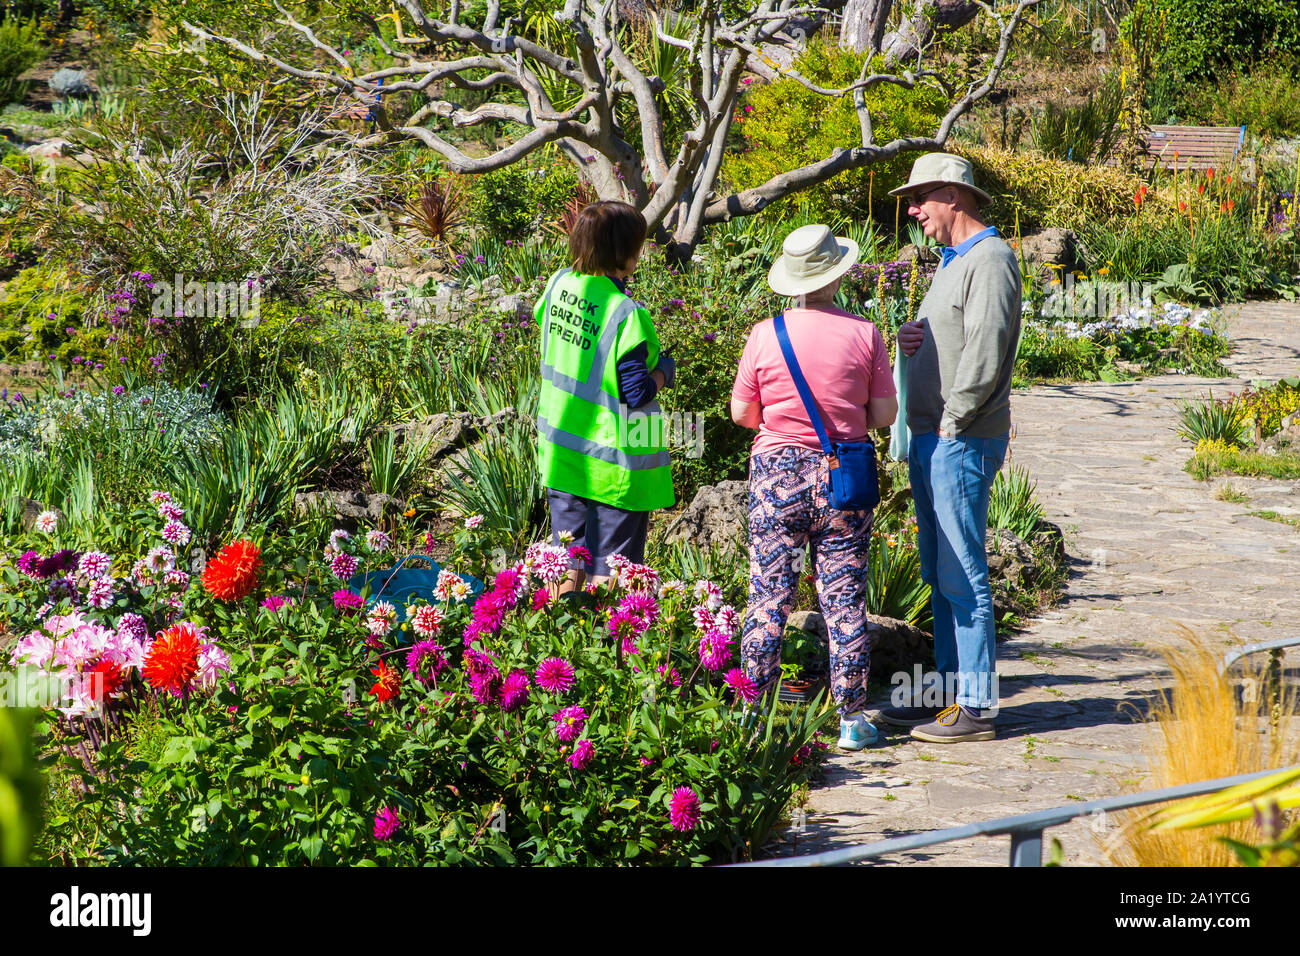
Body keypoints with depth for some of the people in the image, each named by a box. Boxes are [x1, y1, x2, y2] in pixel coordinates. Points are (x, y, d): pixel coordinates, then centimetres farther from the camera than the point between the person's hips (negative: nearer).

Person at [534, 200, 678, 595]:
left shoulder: (559, 284, -2)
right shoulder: (626, 314, -23)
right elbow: (636, 393, -20)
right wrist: (665, 370, -2)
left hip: (561, 450, 6)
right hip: (615, 465, -6)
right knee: (609, 569, 4)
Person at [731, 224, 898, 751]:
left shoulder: (765, 335, -5)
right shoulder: (863, 335, -5)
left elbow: (741, 412, 1)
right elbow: (884, 413, -1)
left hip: (777, 471, 0)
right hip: (844, 473, 0)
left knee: (768, 595, 5)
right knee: (845, 599, 6)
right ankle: (851, 717, 9)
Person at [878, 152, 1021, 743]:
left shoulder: (990, 260, -12)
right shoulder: (952, 262, 19)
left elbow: (985, 354, -20)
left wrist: (949, 425, -17)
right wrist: (909, 340, 3)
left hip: (963, 442, -10)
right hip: (931, 439, 10)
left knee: (962, 577, -8)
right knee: (939, 576, 13)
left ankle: (975, 707, -5)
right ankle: (949, 694, 20)